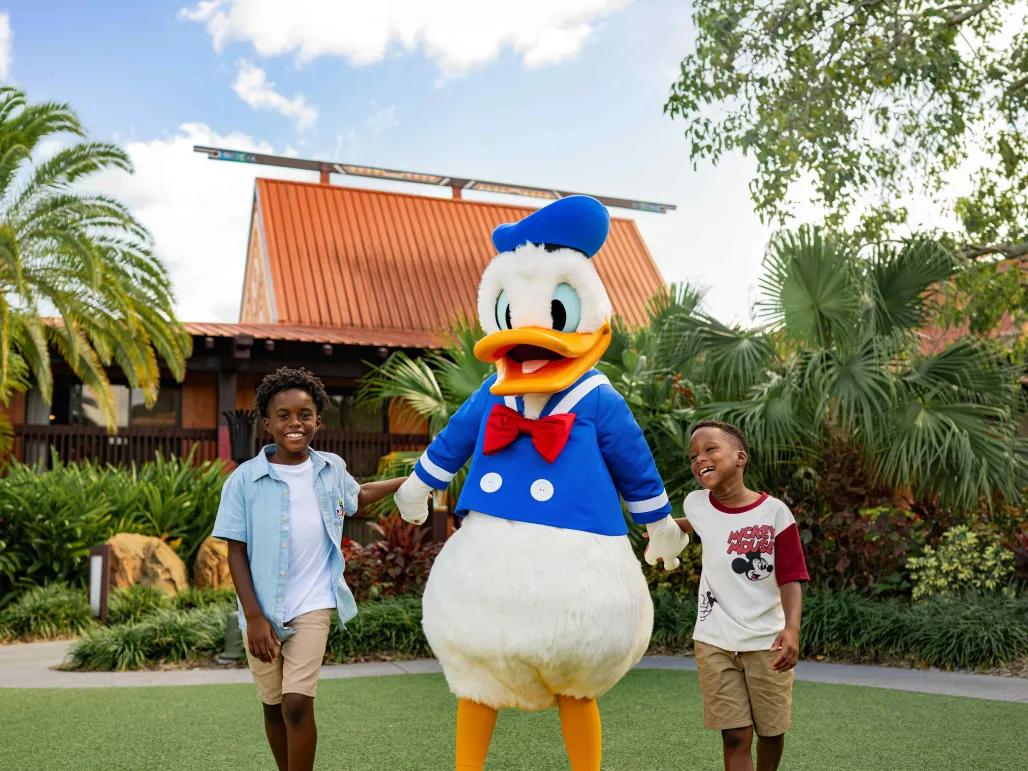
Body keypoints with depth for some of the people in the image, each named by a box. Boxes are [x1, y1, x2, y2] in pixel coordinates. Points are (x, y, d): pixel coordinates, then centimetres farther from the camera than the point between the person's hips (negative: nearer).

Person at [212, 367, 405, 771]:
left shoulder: (332, 469, 0)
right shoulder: (244, 480, -9)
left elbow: (357, 495, 24)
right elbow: (236, 552, -6)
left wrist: (409, 481, 21)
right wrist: (254, 615, -11)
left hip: (312, 606, 0)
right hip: (263, 609, 0)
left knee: (298, 704, -11)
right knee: (273, 706, 13)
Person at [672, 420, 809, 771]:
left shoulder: (774, 511, -11)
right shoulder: (696, 504, -1)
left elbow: (791, 578, -13)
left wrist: (792, 628, -26)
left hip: (767, 642, -1)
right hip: (715, 643, 1)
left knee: (772, 732, 12)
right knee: (735, 736, -1)